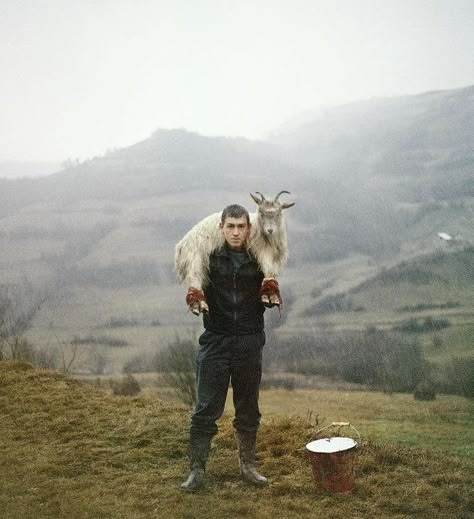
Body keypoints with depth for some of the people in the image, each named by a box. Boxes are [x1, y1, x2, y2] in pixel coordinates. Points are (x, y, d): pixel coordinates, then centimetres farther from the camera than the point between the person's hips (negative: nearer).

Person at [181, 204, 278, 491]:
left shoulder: (258, 260, -1)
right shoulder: (209, 257, -5)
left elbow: (268, 301, 5)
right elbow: (195, 292, 1)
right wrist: (195, 297, -22)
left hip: (250, 342, 2)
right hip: (216, 340, -1)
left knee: (248, 409, 13)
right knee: (206, 409, 1)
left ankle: (248, 465, 28)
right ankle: (197, 470, 12)